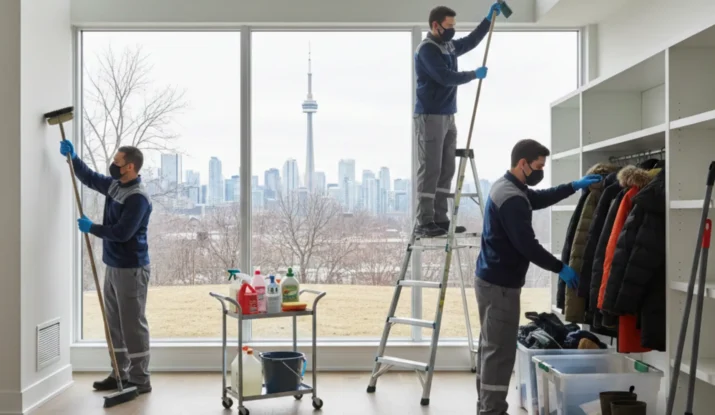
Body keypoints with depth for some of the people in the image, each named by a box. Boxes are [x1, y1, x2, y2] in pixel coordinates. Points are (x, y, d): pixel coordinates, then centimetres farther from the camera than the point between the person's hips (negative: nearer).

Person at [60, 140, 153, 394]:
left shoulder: (138, 197, -20)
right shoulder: (114, 184, 9)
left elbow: (122, 232, -25)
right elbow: (89, 178, 26)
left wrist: (91, 228, -13)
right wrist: (72, 157, 12)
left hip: (131, 269, -10)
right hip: (113, 266, 10)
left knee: (133, 324, -4)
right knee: (115, 323, 15)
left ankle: (140, 380, 4)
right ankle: (120, 374, 25)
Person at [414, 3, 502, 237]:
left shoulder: (449, 46, 15)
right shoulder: (426, 49, -11)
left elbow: (471, 41, 33)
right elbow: (446, 77, -19)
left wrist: (489, 18, 28)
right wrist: (474, 75, -6)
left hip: (447, 117, 9)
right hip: (429, 117, -9)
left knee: (446, 169, 6)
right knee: (430, 170, -10)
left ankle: (440, 219, 10)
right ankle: (424, 223, -9)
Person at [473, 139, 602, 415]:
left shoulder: (505, 186, 12)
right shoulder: (512, 198, -22)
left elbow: (540, 198, 25)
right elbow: (527, 244, -23)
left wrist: (575, 186, 18)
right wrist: (560, 268, -12)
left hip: (490, 278, 11)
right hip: (501, 283, -11)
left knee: (491, 345, 15)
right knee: (500, 349, -5)